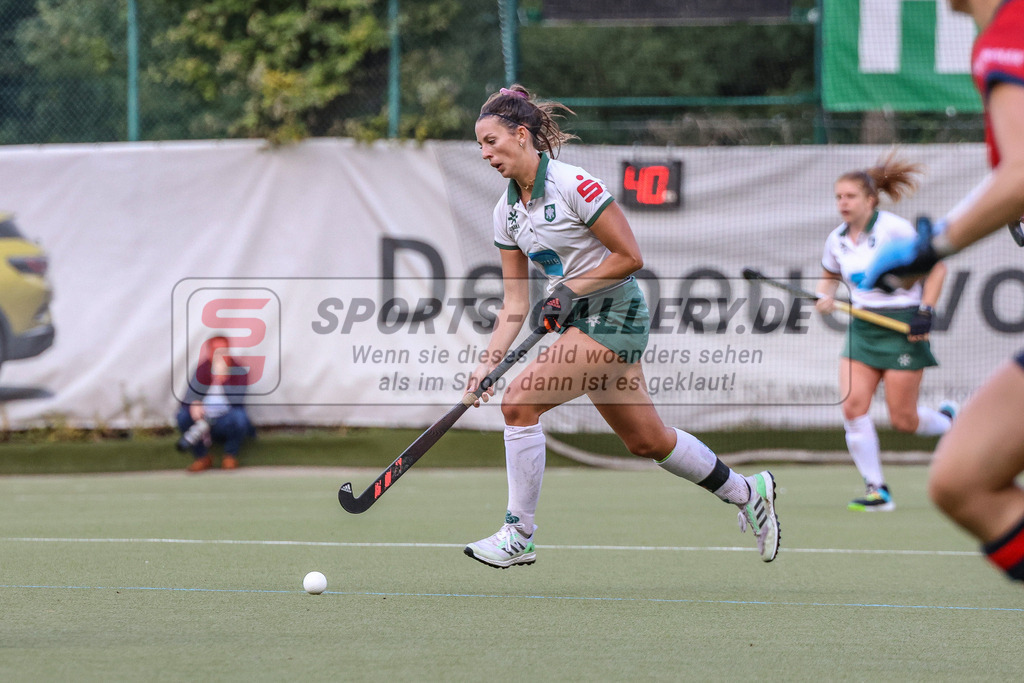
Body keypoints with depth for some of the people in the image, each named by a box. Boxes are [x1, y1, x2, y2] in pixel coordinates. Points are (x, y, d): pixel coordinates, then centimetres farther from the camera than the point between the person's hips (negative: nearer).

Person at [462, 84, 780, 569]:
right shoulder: (506, 212, 4)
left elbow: (629, 256, -15)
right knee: (646, 440, 15)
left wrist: (569, 290, -18)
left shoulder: (574, 185, -19)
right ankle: (747, 492, 35)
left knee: (520, 401, -19)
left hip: (614, 314, -8)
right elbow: (516, 302, 5)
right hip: (578, 321, 8)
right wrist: (488, 362, -5)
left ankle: (518, 536, -10)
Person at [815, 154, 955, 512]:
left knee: (903, 419, -4)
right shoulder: (837, 240, 6)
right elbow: (829, 275, 25)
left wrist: (925, 311, -15)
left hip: (903, 326, -6)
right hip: (862, 328, 6)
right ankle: (877, 491, -7)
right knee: (852, 405, -12)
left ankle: (949, 420, 30)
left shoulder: (893, 228, -12)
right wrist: (824, 297, 2)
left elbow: (936, 267, -7)